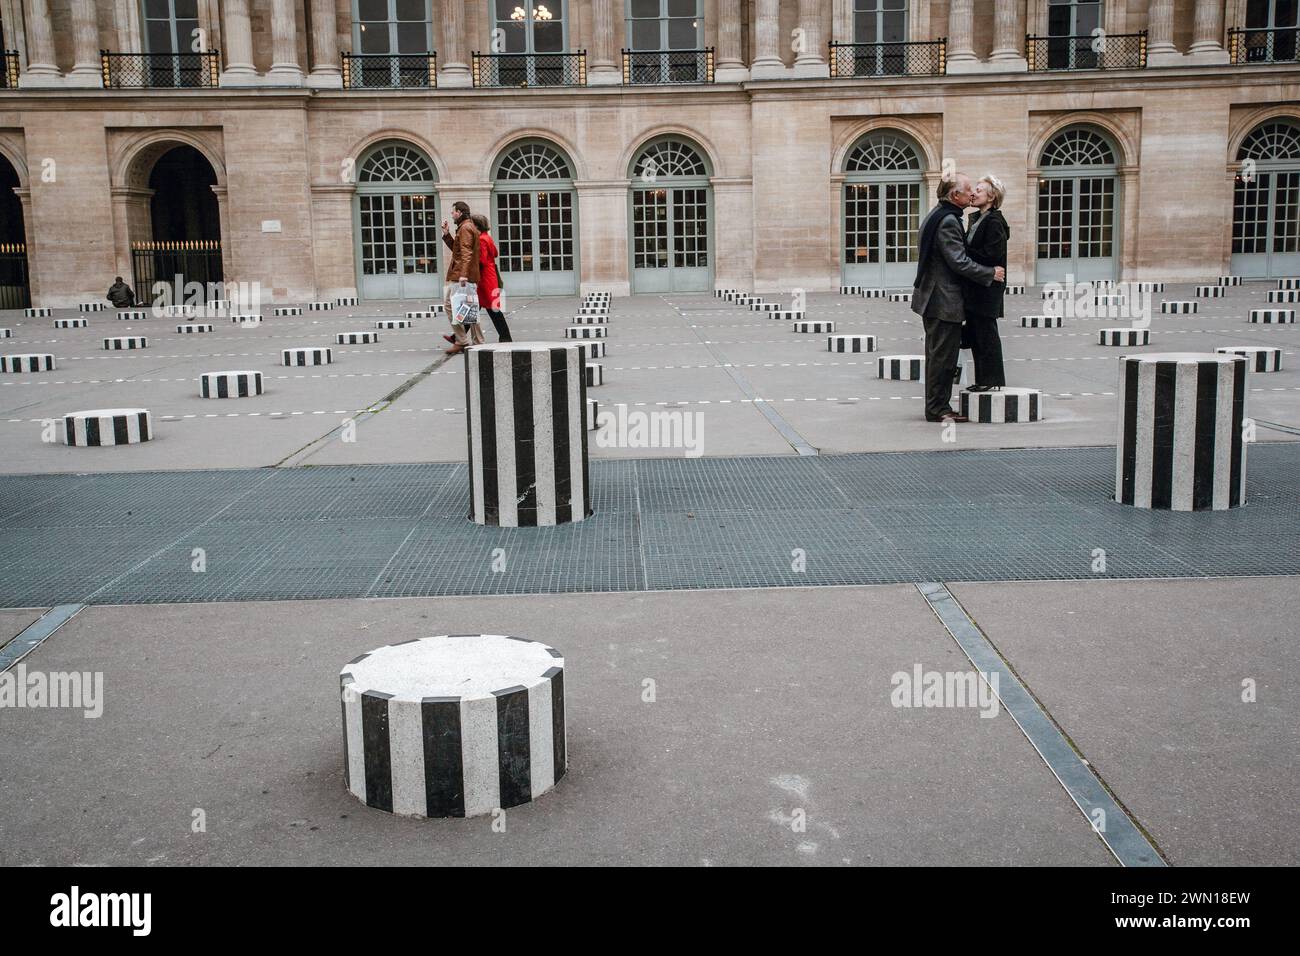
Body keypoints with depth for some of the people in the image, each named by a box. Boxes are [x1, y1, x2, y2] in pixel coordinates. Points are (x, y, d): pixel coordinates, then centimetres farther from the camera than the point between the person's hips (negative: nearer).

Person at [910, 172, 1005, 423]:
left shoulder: (938, 215, 15)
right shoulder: (948, 221, -18)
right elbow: (959, 261, -22)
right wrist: (991, 273, -12)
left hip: (934, 297, 11)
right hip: (944, 300, -11)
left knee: (938, 355, 14)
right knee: (942, 355, -4)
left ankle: (938, 408, 20)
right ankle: (937, 409, 2)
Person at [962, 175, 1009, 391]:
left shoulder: (994, 222, -14)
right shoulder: (976, 219, 15)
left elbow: (990, 255, -21)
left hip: (987, 289, -9)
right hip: (975, 288, 9)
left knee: (986, 334, -3)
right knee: (976, 335, 13)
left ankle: (993, 380, 5)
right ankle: (983, 380, 20)